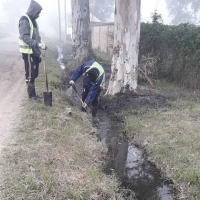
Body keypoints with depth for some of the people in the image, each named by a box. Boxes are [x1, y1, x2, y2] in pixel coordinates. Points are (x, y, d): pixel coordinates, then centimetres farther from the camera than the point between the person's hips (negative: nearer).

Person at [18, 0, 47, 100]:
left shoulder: (33, 20, 17)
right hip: (28, 52, -9)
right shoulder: (24, 20, -11)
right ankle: (31, 95, 5)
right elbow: (24, 36, -21)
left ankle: (33, 93, 22)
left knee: (34, 73, 12)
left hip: (35, 52, 9)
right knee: (30, 74, -3)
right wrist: (37, 44, -29)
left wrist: (39, 45, 16)